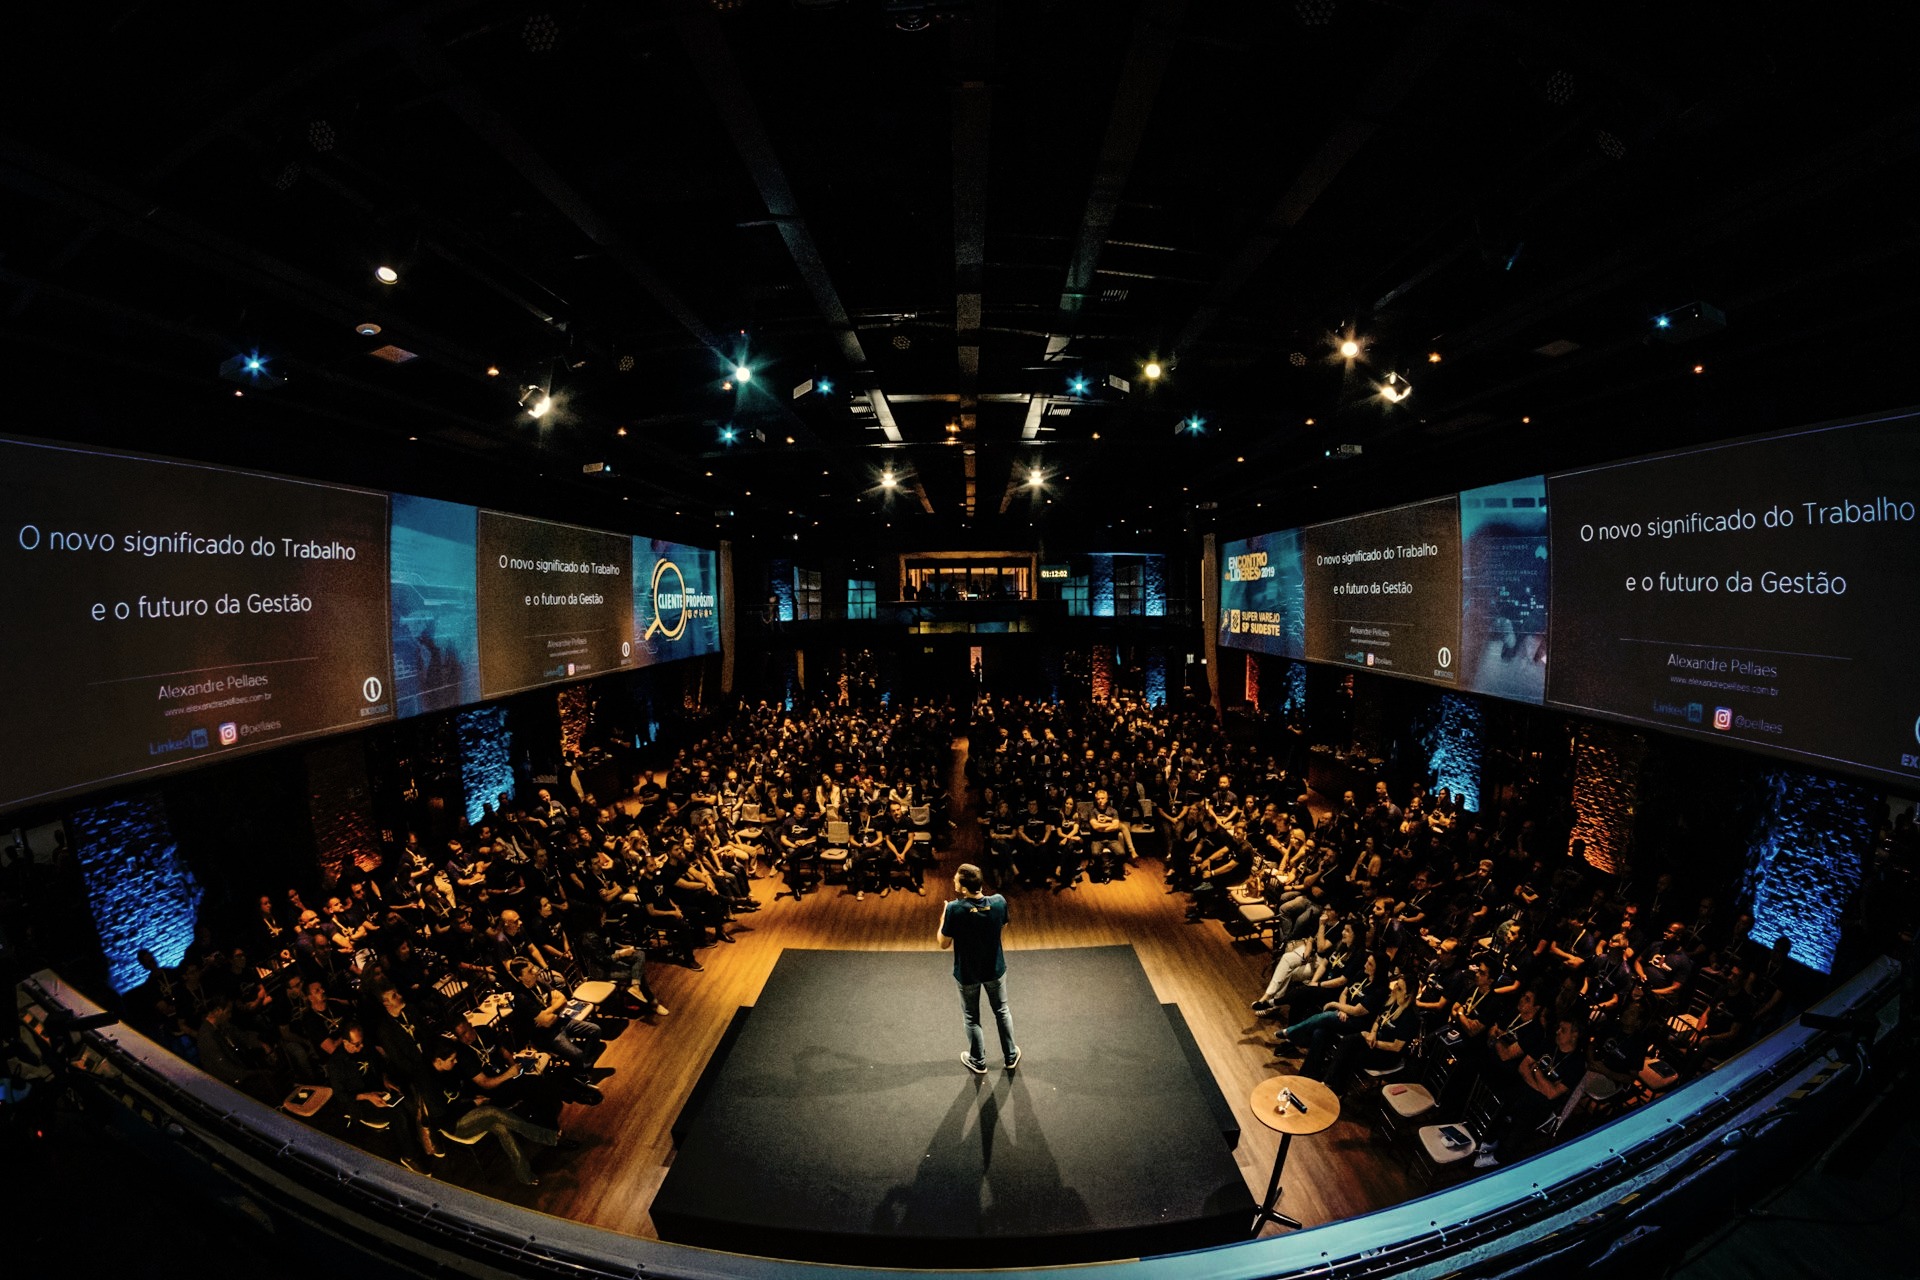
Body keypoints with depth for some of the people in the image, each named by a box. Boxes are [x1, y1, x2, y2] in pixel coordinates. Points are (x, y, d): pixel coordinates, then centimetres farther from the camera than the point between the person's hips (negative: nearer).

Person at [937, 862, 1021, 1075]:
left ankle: (978, 1062, 39)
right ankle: (1011, 1056, 42)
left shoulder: (955, 909, -31)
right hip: (995, 969, 2)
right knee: (1002, 1011, 26)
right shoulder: (999, 902, -22)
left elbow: (944, 944, -17)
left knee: (972, 1018, 22)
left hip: (967, 973, -2)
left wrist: (944, 918, -4)